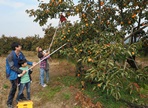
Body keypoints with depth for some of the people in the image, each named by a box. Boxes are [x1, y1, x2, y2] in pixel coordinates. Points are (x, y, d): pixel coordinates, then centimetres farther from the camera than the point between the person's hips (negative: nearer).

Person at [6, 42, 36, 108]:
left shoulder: (20, 54, -8)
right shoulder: (10, 56, -28)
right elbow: (12, 67, -27)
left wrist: (31, 63, -18)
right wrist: (21, 71, -28)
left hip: (19, 71, 7)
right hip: (12, 73, -7)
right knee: (14, 87, -2)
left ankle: (21, 96, 42)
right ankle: (9, 102, 15)